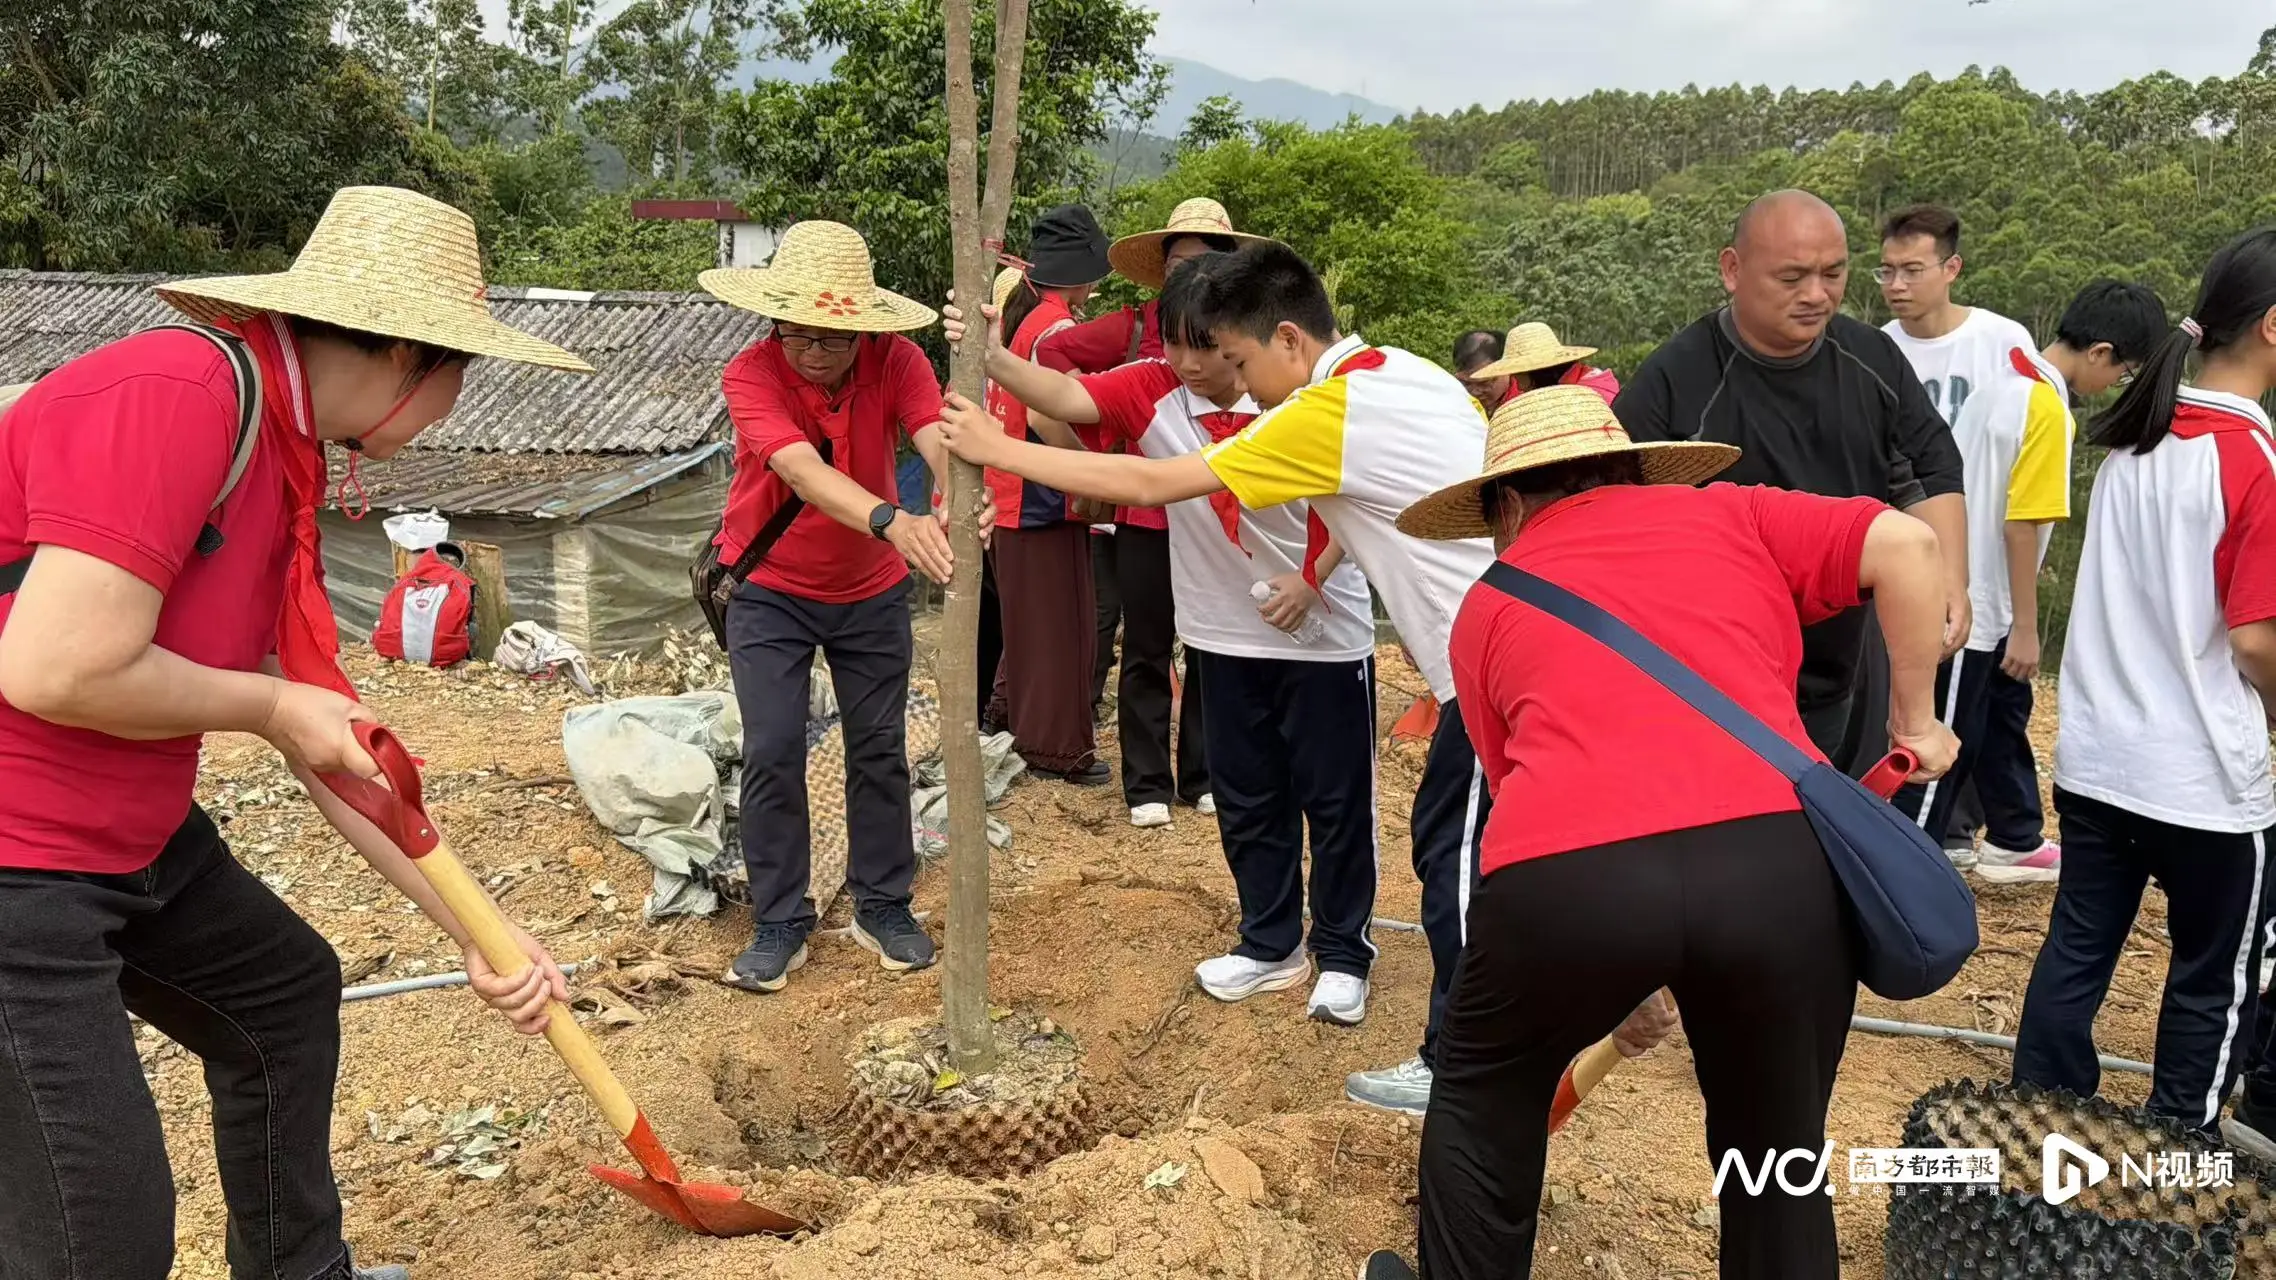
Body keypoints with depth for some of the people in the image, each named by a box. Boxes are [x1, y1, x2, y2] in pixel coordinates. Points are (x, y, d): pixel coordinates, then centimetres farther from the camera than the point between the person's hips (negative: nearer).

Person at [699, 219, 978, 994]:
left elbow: (937, 438, -35)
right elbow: (804, 472, -42)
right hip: (770, 591, -2)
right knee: (772, 754, -4)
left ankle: (882, 906, 24)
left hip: (872, 591, 2)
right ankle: (779, 924, 11)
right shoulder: (749, 376, -26)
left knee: (881, 749, 8)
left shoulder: (895, 359, -18)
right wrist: (892, 521, -61)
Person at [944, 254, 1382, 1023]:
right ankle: (1272, 945, 30)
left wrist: (1314, 579, -17)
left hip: (1324, 635, -4)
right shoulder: (1154, 391, -9)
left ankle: (1343, 954, 21)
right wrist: (992, 358, -39)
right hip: (1226, 635, 4)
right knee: (1246, 799, 14)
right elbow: (1066, 398, -22)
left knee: (1335, 800, 6)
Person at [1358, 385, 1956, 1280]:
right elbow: (1907, 546, 9)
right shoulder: (1726, 514, 22)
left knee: (1485, 1098, 29)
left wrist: (1614, 984, 41)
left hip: (1570, 869, 0)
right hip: (1779, 853, 1)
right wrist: (1914, 720, 21)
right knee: (1778, 1154, 24)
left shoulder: (1487, 607, 26)